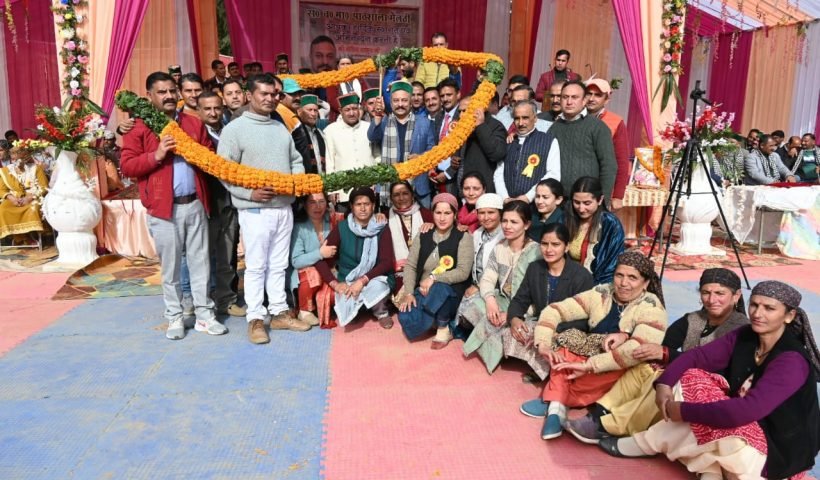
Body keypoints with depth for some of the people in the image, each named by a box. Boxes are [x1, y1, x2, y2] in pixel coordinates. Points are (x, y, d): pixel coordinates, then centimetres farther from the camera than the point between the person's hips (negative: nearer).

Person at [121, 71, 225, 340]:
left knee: (200, 263, 9)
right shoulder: (139, 127, -1)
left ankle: (204, 315, 19)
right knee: (170, 266, 6)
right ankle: (175, 317, 19)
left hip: (195, 205, 4)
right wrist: (156, 155, -18)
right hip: (164, 208, -3)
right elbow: (126, 166, -6)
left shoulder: (194, 123, 12)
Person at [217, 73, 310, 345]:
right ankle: (256, 319, 12)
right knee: (256, 266, 2)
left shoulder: (281, 128, 14)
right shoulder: (234, 128, -5)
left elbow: (296, 160, 18)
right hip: (255, 210, -5)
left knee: (279, 265, 13)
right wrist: (249, 193, -18)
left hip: (284, 208, 6)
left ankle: (279, 313, 23)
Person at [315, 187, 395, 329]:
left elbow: (387, 263, -11)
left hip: (375, 278, 0)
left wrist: (362, 280, -24)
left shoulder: (382, 229, -4)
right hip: (348, 281, 1)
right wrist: (335, 284, -18)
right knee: (347, 305, -31)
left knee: (377, 287, -36)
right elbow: (321, 259, -4)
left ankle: (381, 313, -2)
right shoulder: (341, 228, -3)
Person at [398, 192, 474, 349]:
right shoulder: (423, 237, 6)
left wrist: (433, 278, -23)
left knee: (439, 288, -39)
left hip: (450, 293, -3)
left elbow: (463, 272, -16)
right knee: (406, 319, -26)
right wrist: (409, 293, -13)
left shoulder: (463, 238, -7)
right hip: (423, 291, 3)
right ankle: (434, 319, 8)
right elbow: (410, 266, 1)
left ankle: (444, 329, -12)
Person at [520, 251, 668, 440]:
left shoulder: (651, 308, -16)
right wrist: (544, 345, -24)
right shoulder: (601, 293, -5)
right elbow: (554, 311, -7)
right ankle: (556, 407, -32)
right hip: (591, 360, 4)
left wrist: (589, 365, -38)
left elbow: (638, 349, -34)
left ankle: (551, 401, -23)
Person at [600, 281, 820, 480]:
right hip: (746, 429, 7)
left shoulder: (792, 361, -25)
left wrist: (684, 412, -30)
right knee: (692, 380, -10)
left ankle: (646, 445, -5)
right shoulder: (744, 337, -3)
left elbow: (747, 410, -36)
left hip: (778, 450, -7)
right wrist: (664, 383, -23)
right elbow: (697, 356, -6)